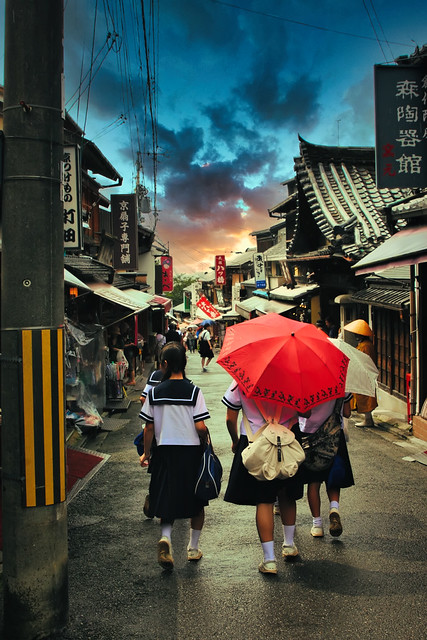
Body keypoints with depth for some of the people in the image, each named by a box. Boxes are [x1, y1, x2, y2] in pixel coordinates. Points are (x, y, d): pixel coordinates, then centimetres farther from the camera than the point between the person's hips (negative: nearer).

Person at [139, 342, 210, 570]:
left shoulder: (154, 392, -4)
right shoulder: (193, 391, -10)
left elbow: (149, 427, 1)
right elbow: (200, 427, -13)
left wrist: (146, 452, 14)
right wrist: (206, 444, 7)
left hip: (164, 451, 1)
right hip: (191, 451, -1)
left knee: (167, 499, 12)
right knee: (196, 502, 16)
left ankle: (166, 537, -13)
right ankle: (193, 548, 25)